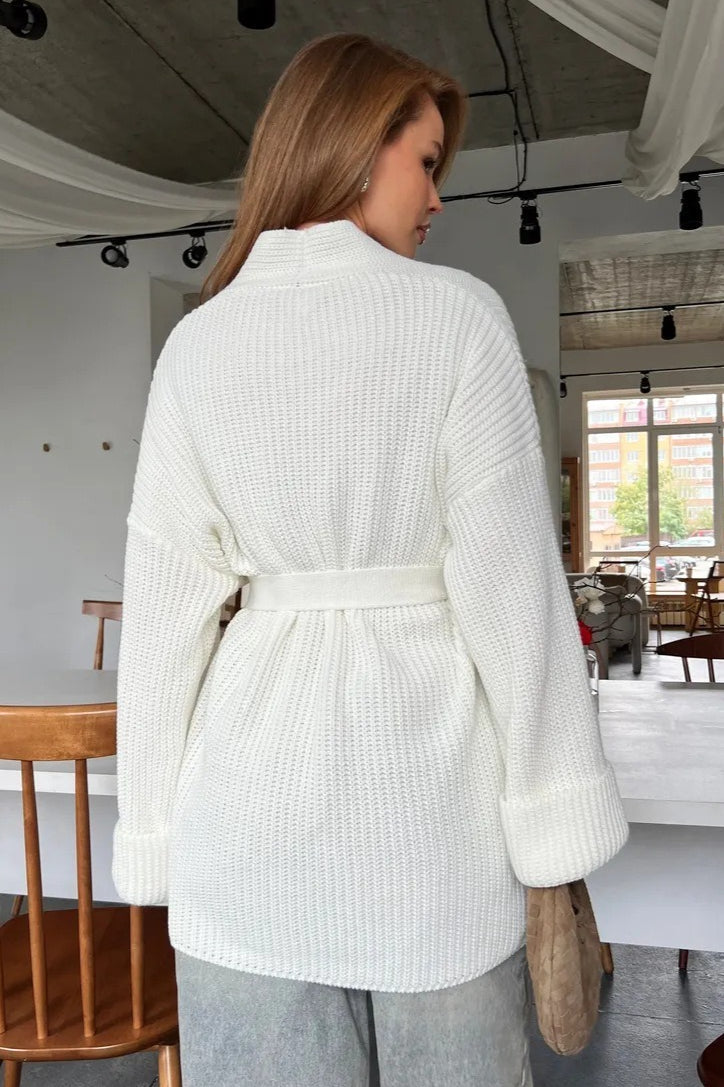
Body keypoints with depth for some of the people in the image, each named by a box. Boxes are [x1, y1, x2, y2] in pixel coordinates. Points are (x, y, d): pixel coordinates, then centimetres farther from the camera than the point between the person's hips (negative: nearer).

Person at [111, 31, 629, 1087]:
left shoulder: (198, 344, 1)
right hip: (428, 796, -2)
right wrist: (553, 819, -2)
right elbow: (509, 583, -11)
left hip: (255, 779, 3)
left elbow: (165, 609, 0)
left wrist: (158, 827, 9)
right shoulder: (457, 313, -8)